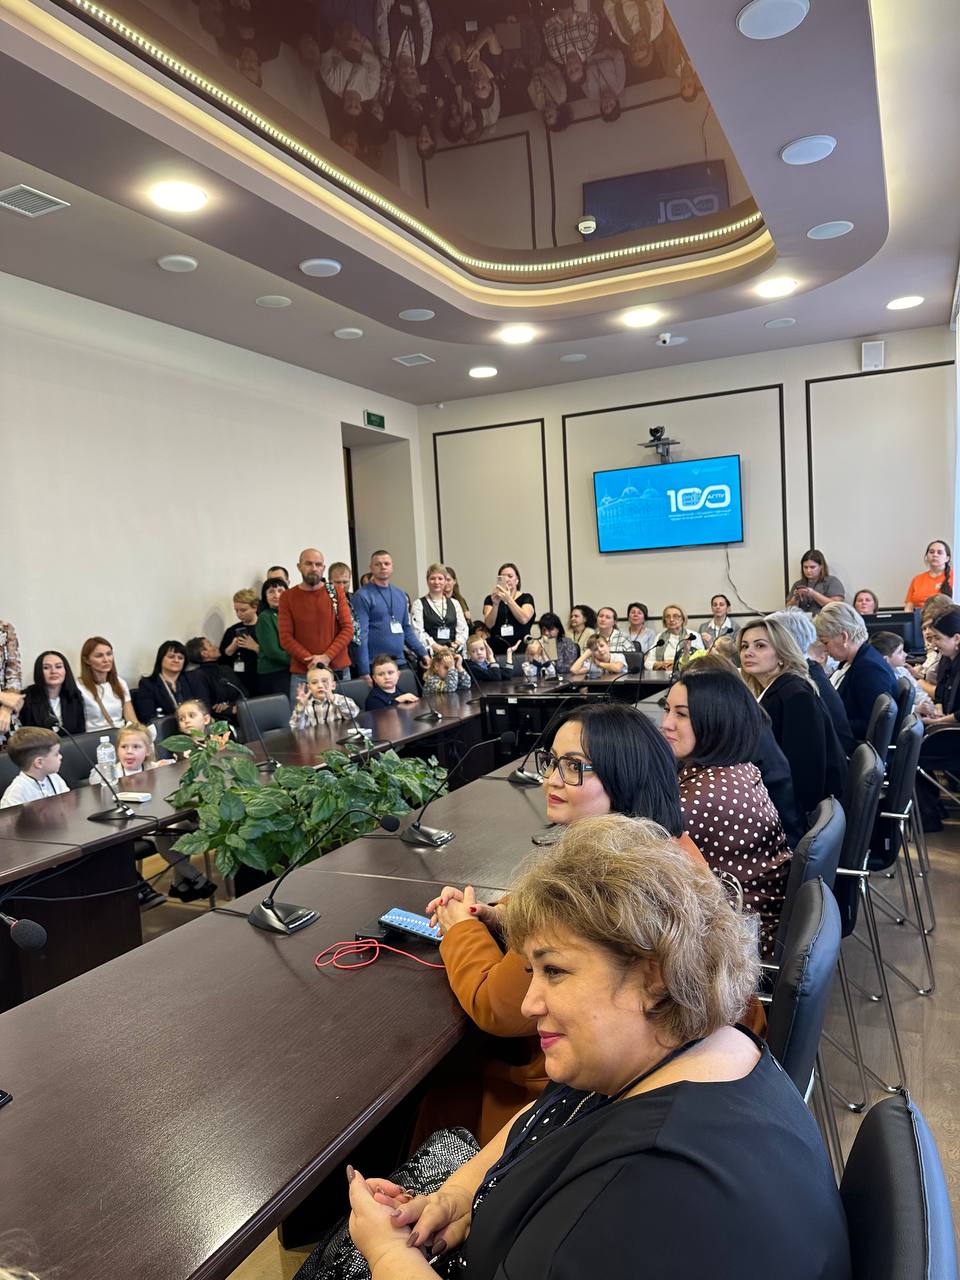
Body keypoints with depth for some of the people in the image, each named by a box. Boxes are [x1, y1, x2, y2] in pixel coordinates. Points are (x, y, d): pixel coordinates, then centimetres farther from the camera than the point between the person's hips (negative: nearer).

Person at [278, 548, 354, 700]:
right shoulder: (287, 597, 2)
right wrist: (309, 660, -15)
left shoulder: (336, 592, 4)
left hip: (337, 670, 1)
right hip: (301, 673, -1)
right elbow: (285, 637, -3)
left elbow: (348, 628, -1)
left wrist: (327, 657, -13)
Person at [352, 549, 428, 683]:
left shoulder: (400, 594, 12)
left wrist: (423, 653, 9)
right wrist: (365, 671, -18)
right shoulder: (363, 596, -6)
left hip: (400, 662, 6)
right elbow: (361, 635, -12)